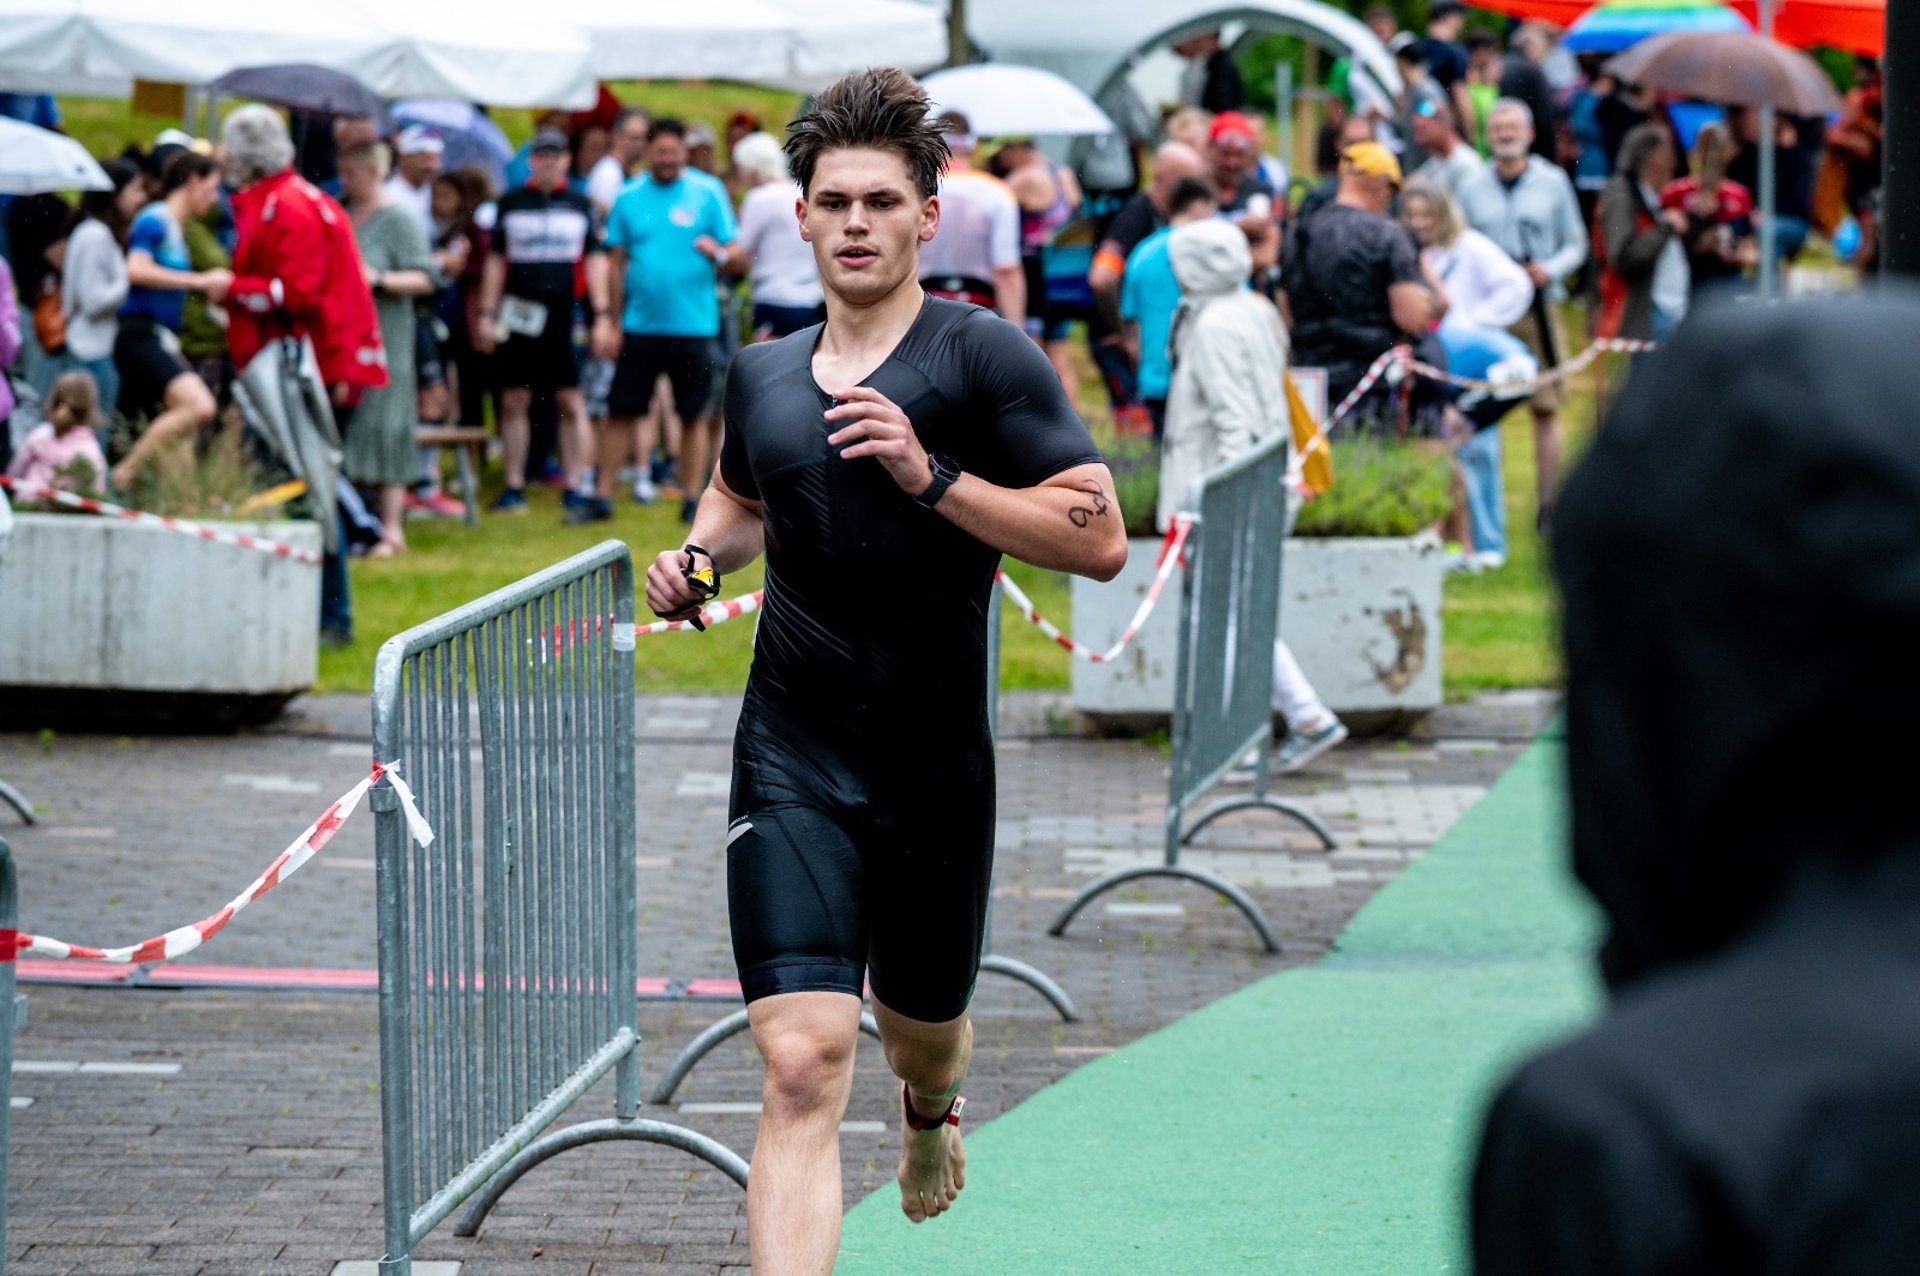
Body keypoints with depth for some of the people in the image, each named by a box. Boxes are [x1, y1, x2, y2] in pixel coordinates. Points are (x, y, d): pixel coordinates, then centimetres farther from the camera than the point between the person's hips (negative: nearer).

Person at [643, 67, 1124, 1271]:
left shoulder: (983, 355, -7)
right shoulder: (762, 375, 8)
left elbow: (1101, 538, -13)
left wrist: (933, 476, -21)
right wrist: (698, 556, 8)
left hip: (934, 762, -1)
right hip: (791, 762, 1)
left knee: (922, 1034, 21)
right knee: (802, 1067, -15)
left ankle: (932, 1109, 59)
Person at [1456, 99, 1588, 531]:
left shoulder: (1553, 183, 8)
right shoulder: (1472, 190, 10)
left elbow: (1576, 245, 9)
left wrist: (1549, 270, -9)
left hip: (1540, 308, -1)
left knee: (1546, 409, -2)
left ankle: (1548, 504, 3)